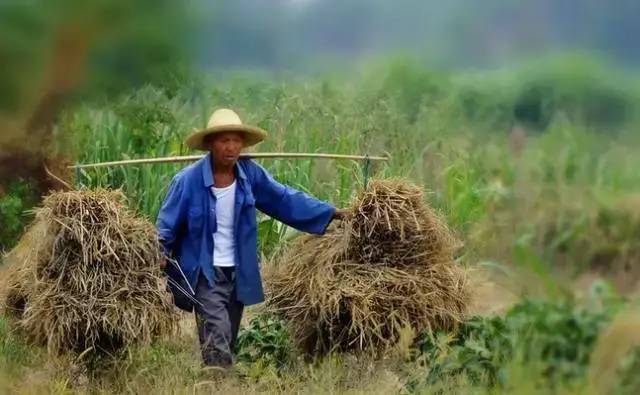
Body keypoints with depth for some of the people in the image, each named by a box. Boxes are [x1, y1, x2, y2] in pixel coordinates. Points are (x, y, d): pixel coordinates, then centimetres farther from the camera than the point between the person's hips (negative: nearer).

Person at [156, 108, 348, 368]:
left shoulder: (250, 174, -3)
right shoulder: (189, 180, -16)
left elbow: (285, 200, 4)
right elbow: (167, 225, -10)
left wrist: (331, 213, 1)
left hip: (239, 275, 6)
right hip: (206, 274, -6)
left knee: (227, 345, 17)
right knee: (217, 344, -17)